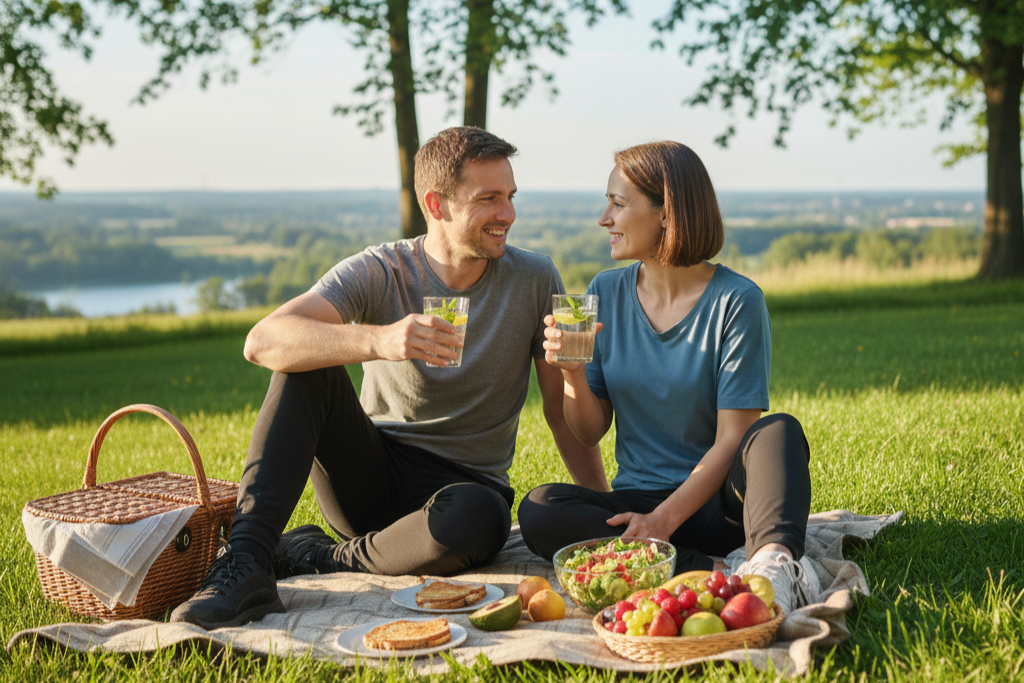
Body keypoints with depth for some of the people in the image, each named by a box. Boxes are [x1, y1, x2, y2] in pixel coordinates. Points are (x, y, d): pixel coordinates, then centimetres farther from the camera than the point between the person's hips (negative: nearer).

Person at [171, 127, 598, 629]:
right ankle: (246, 564, -30)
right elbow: (262, 342, -27)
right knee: (307, 360, -23)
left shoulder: (534, 280, -5)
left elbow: (565, 411, 0)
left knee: (477, 517, -37)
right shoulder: (377, 274, -10)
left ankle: (318, 558, -13)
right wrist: (379, 340, -43)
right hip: (371, 474, 0)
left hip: (466, 482, 0)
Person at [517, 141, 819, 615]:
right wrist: (573, 374, -14)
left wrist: (664, 519, -23)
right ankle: (722, 575, -32)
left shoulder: (736, 300, -8)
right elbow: (589, 431, 7)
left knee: (777, 433, -30)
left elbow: (732, 439, -11)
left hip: (713, 501, -3)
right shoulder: (606, 293, 5)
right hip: (636, 500, 3)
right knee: (538, 511, -25)